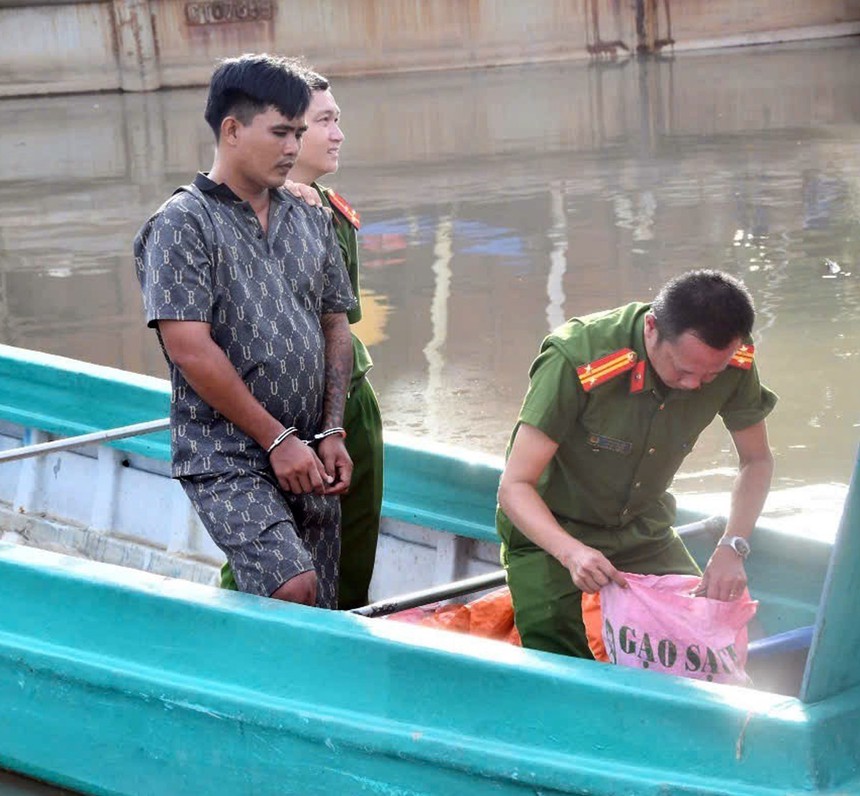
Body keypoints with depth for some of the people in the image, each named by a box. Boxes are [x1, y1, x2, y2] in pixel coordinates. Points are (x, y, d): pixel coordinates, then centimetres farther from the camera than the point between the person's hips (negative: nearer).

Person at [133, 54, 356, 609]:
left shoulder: (311, 221, 14)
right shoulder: (182, 224, -6)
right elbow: (190, 349, -14)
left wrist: (332, 434, 4)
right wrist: (278, 439, -12)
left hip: (308, 459, 6)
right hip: (226, 460, -6)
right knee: (294, 588, -24)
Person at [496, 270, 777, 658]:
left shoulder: (733, 364, -19)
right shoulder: (577, 360, -34)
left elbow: (757, 461, -2)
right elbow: (514, 486, -31)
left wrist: (732, 548, -19)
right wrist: (571, 553, -49)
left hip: (642, 526, 5)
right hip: (547, 526, -4)